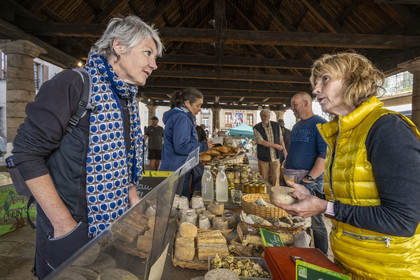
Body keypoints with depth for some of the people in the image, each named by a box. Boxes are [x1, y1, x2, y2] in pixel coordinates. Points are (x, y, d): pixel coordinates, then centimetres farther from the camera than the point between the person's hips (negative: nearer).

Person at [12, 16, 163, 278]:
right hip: (71, 230, -6)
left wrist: (133, 199, 3)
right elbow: (27, 152, -17)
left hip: (115, 222, 7)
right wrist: (64, 224, -17)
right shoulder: (73, 84, -17)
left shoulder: (127, 100, 5)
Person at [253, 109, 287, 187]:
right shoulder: (257, 128, -7)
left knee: (275, 178, 3)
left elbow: (281, 139, 11)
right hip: (263, 157, -2)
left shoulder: (276, 126, 4)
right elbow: (261, 142, -14)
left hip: (275, 157, 2)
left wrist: (284, 150, -1)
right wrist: (276, 146, -12)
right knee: (264, 179, 5)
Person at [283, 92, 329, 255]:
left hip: (309, 181, -8)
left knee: (315, 221, 2)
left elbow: (325, 154, -18)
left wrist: (310, 178, -21)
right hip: (291, 179, 8)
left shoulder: (320, 124, -9)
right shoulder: (297, 126, 17)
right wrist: (286, 170, 14)